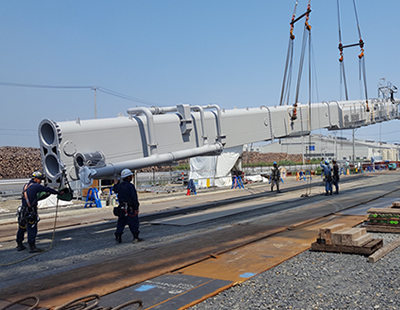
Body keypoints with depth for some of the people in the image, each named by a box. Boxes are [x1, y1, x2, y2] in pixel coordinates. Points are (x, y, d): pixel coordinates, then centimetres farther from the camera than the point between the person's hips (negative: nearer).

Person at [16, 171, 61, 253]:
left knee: (22, 228, 17)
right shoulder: (36, 186, -11)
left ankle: (19, 245, 28)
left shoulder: (26, 185, 13)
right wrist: (59, 193, 4)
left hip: (23, 210, 9)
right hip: (30, 211, -9)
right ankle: (32, 247, -3)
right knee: (32, 229, -5)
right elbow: (48, 189, -7)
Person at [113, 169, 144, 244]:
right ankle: (136, 237, 8)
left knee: (121, 223, 13)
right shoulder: (130, 186, -17)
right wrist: (136, 208, -12)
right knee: (134, 222, 3)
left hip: (122, 207, 7)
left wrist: (116, 183, 49)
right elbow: (134, 198, -17)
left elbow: (115, 190, 30)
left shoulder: (119, 185, 6)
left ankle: (118, 238, 14)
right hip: (130, 208, -7)